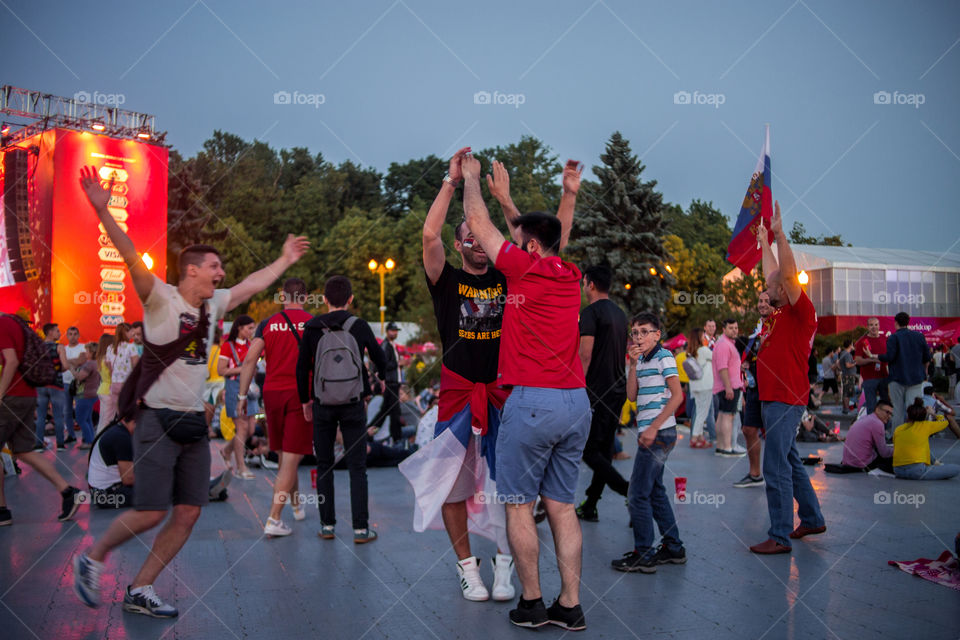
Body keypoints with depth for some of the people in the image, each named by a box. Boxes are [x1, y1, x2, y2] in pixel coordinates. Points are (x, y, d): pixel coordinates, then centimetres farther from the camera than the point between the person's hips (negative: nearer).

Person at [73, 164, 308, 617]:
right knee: (151, 513, -8)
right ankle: (92, 558, 19)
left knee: (188, 514, 4)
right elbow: (132, 259, -23)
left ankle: (140, 591, 15)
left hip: (194, 422, 7)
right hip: (158, 421, -7)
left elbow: (252, 285, 26)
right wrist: (103, 211, -37)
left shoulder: (213, 304, 11)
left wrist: (286, 258, 35)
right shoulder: (161, 299, -9)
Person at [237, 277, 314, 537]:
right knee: (291, 459, -2)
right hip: (302, 393, -3)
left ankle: (297, 505, 37)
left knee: (284, 455, 19)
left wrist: (242, 395, 3)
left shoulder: (268, 324, 6)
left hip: (272, 392, 3)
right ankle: (273, 520, -7)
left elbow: (250, 360, -1)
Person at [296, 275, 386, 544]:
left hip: (322, 406, 1)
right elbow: (380, 358, 9)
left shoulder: (312, 328, -2)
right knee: (357, 467, 3)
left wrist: (305, 400, 16)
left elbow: (302, 367, 2)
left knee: (324, 466, 12)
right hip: (353, 405, -1)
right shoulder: (360, 326, -3)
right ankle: (360, 528, 1)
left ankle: (327, 525, 14)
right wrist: (381, 378, 31)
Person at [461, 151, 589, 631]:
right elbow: (537, 230, 30)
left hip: (532, 401, -7)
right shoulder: (571, 277, 12)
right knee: (561, 505, 10)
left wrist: (471, 177, 22)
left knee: (520, 506, 4)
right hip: (577, 402, 7)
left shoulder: (525, 269, -6)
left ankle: (530, 604, 10)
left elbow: (479, 223, 6)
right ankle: (570, 606, 12)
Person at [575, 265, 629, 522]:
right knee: (604, 449, 10)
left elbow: (585, 355, -18)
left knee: (589, 450, -5)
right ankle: (590, 507, 17)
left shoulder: (591, 312, -11)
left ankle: (629, 492, -20)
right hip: (618, 388, 9)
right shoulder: (620, 313, 15)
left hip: (596, 390, -9)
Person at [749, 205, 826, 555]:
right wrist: (764, 240, 30)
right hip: (773, 399, 10)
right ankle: (812, 519, 30)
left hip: (786, 401, -10)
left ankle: (780, 536, -7)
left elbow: (788, 275, -21)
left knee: (776, 467, -10)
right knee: (789, 462, 18)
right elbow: (774, 274, 25)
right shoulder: (780, 313, 13)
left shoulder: (802, 313, -9)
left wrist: (779, 234, -20)